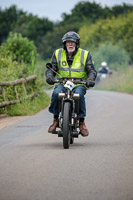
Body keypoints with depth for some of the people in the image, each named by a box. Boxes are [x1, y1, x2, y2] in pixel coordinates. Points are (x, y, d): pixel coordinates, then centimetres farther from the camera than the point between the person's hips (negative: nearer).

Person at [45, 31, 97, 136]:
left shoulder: (85, 54, 6)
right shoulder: (58, 54, 11)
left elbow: (91, 70, 2)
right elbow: (51, 68, 10)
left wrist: (90, 79, -19)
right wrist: (49, 76, -12)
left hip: (79, 84, -1)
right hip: (62, 83, 2)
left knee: (79, 95, -36)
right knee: (56, 93, -32)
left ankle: (81, 122, -24)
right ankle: (56, 119, -14)